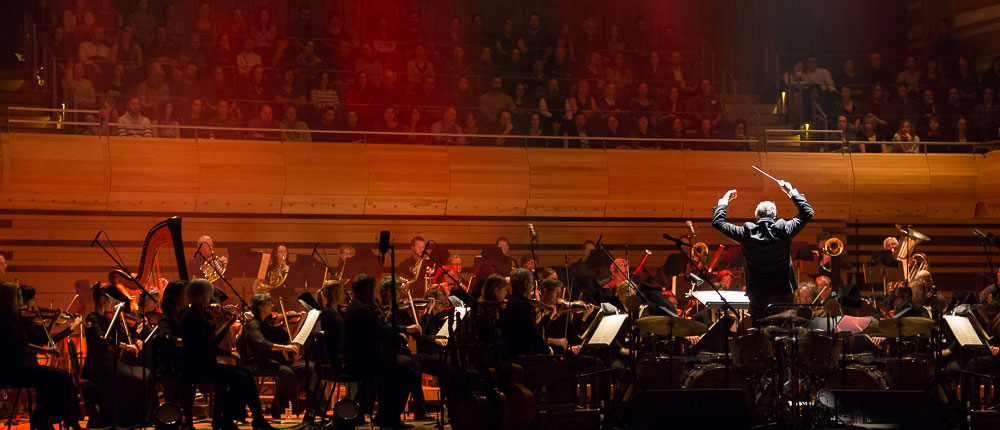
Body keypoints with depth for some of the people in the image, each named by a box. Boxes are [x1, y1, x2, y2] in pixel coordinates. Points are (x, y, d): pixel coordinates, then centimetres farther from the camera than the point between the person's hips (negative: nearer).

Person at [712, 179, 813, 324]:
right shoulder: (783, 232, -9)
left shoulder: (747, 234, -11)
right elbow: (807, 213, 6)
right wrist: (791, 192, 13)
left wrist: (724, 200, 13)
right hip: (783, 295, 0)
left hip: (757, 297, 0)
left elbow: (718, 222, 1)